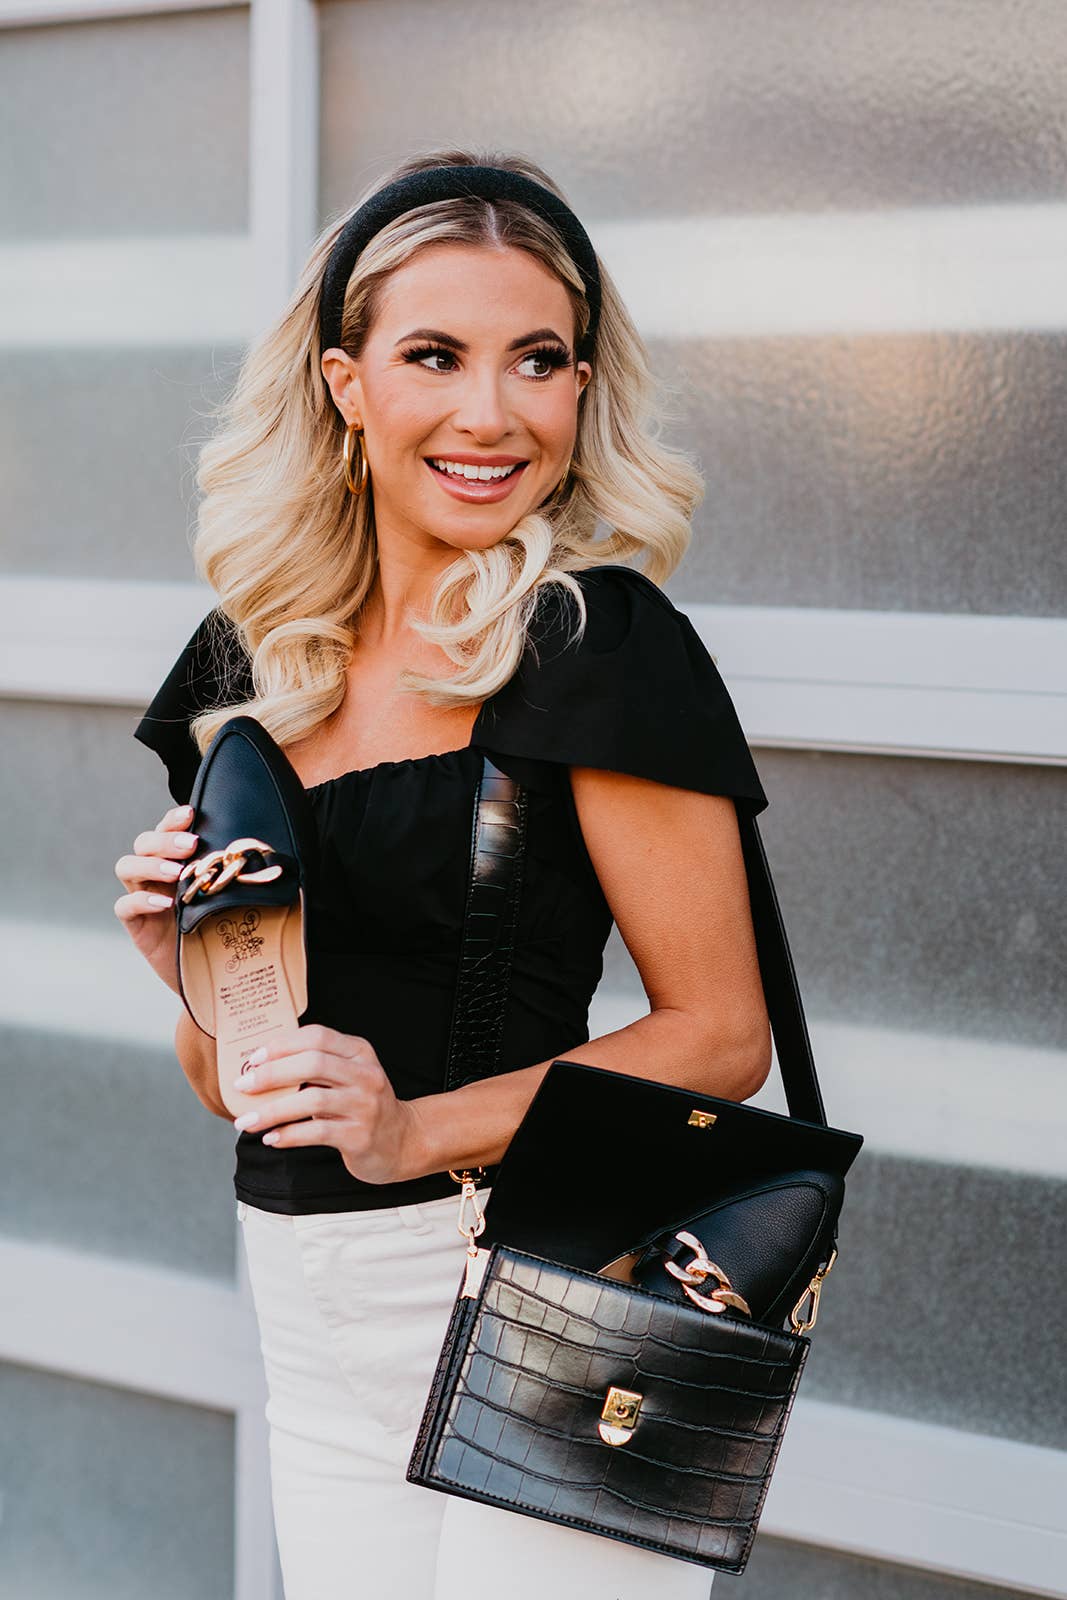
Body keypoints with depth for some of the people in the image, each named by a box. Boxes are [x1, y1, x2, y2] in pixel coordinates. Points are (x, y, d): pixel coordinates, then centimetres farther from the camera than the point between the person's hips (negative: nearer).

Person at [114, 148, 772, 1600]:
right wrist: (192, 967, -6)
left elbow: (721, 1034, -12)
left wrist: (421, 1128, -22)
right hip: (315, 1338, 6)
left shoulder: (602, 642, -11)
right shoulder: (251, 661, 7)